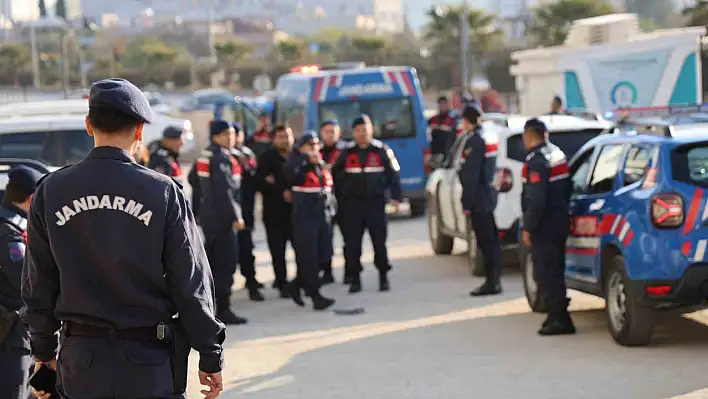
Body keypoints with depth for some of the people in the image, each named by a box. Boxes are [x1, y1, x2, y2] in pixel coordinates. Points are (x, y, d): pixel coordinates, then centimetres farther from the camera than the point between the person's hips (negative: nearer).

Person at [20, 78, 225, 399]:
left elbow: (37, 284, 6)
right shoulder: (163, 192, -9)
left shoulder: (50, 192, -2)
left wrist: (44, 350, 19)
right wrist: (211, 356, 3)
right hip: (150, 360, -2)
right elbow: (191, 282, -6)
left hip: (80, 360, 2)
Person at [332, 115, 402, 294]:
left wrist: (396, 196, -4)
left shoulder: (382, 151, 1)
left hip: (375, 202, -2)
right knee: (352, 242, 0)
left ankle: (383, 277, 11)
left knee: (379, 241, 0)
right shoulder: (347, 153, 7)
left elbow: (393, 174, 2)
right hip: (352, 203, 2)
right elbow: (336, 175, 12)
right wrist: (340, 197, 8)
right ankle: (355, 278, 8)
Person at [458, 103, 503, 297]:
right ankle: (494, 280, 19)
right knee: (491, 240, 13)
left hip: (479, 199, -10)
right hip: (489, 195, 10)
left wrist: (467, 204, -18)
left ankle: (491, 282, -5)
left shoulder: (473, 140, -17)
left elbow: (470, 176, -20)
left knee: (486, 241, -7)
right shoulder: (488, 137, 12)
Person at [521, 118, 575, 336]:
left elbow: (535, 199, -23)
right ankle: (558, 316, 22)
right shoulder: (557, 154, 12)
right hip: (560, 222, 9)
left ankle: (559, 319, -6)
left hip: (545, 227, -9)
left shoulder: (536, 161, -17)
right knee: (554, 271, 16)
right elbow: (566, 189, 19)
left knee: (546, 273, -6)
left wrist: (528, 227, -19)